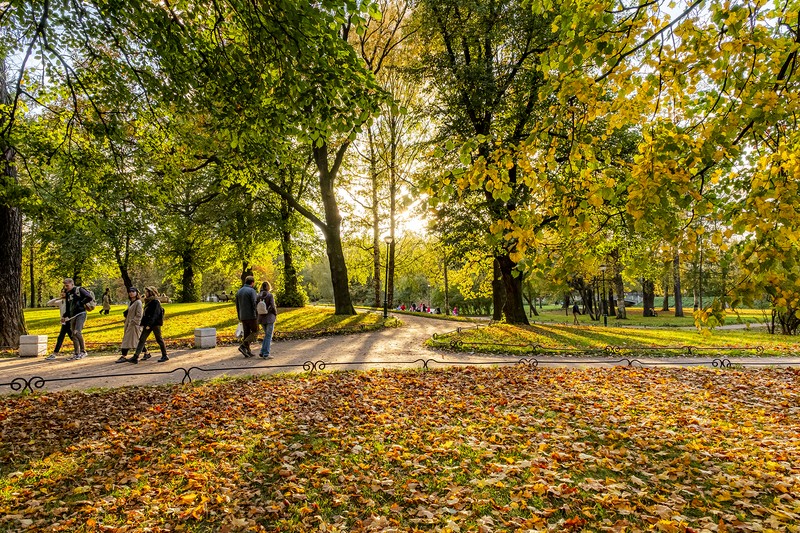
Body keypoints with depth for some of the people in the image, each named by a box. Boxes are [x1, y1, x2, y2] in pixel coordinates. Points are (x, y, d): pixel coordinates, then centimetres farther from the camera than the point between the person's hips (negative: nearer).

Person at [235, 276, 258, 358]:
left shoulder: (239, 291, 11)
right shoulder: (252, 291, -12)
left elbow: (237, 305, 14)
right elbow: (254, 304, -17)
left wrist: (239, 317, 20)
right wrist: (257, 316, -13)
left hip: (243, 316, 7)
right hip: (251, 316, -7)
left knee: (246, 333, 10)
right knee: (255, 332, 5)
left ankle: (248, 351, 9)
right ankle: (243, 346, -10)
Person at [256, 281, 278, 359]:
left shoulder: (258, 296, 2)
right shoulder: (270, 295, -12)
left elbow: (256, 307, 4)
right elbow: (273, 306, -13)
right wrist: (275, 314, 3)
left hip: (261, 318, 5)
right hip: (269, 317, -5)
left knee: (267, 334, 19)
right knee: (268, 336, 2)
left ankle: (262, 352, 13)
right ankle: (265, 354, 2)